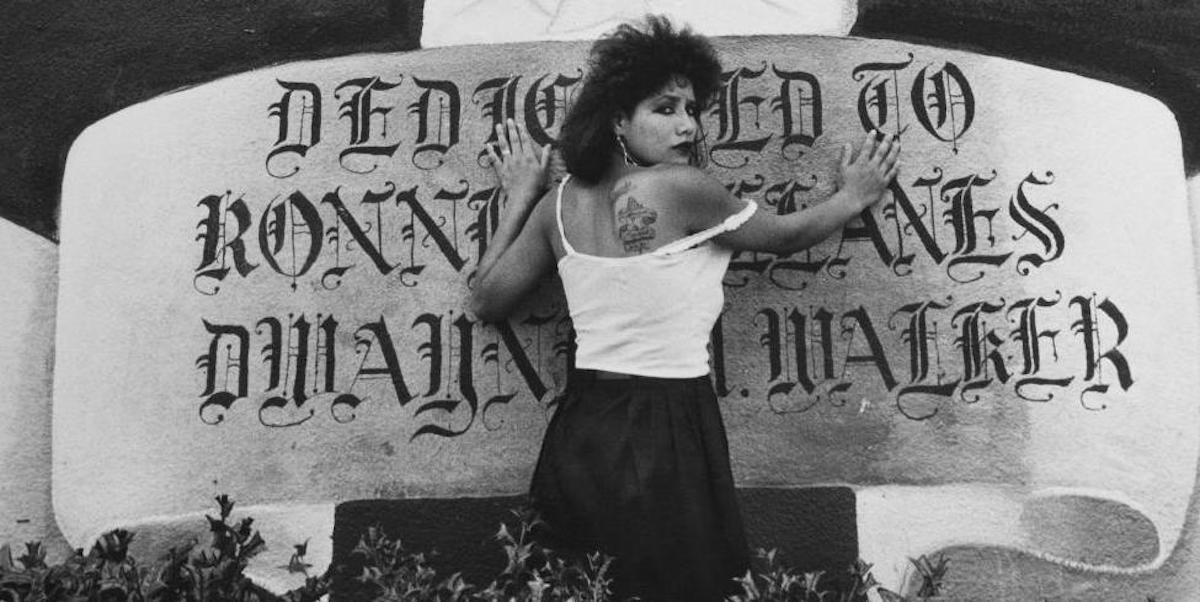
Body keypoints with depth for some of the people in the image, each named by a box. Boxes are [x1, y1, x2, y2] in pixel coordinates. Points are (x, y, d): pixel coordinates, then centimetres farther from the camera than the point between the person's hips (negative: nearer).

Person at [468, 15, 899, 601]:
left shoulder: (559, 203, 4)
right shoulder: (680, 188, -14)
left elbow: (485, 301, 14)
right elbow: (786, 234, 2)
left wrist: (521, 196, 21)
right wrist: (852, 197, 21)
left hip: (577, 436, 7)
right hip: (664, 433, -7)